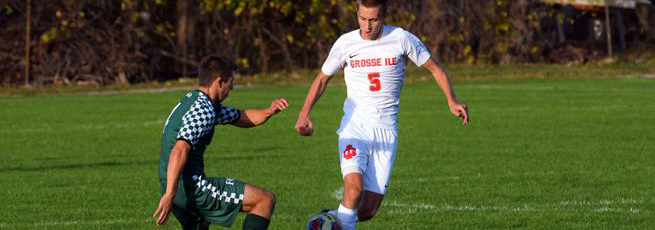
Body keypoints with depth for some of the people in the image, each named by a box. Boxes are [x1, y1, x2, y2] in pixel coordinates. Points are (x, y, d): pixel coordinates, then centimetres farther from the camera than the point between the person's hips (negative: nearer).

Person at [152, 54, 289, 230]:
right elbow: (180, 151, -29)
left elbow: (242, 119, 25)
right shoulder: (203, 111, -16)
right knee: (265, 199, -3)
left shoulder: (191, 101, 16)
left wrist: (269, 111, 6)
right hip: (192, 187, -10)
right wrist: (169, 196, -33)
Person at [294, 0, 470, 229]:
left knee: (368, 211, -2)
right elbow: (322, 78, 13)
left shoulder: (401, 39, -4)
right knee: (354, 188, -27)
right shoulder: (346, 43, -2)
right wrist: (304, 113, -1)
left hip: (386, 132, 1)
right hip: (354, 128, -1)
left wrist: (452, 101, -10)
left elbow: (435, 69, 6)